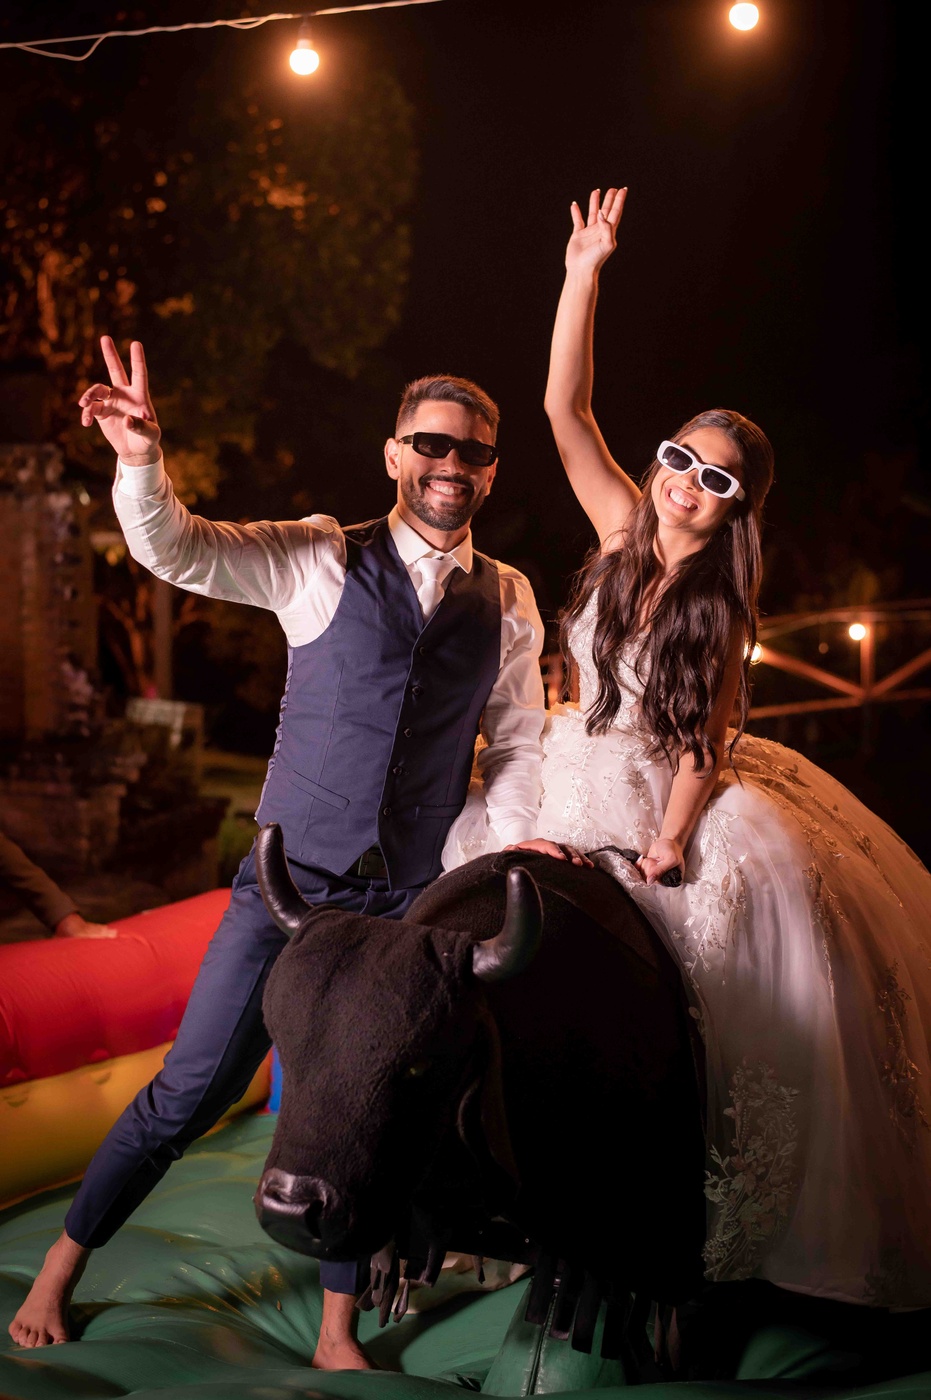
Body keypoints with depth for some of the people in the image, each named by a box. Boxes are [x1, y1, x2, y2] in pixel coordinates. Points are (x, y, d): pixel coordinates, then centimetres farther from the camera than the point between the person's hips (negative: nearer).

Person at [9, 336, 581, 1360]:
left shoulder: (509, 600, 6)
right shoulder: (322, 560, -3)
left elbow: (515, 744, 11)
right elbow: (174, 550, -12)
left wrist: (515, 844, -5)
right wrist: (143, 460, -31)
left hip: (412, 900, 2)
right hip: (291, 879, -2)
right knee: (191, 1090, 1)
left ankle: (337, 1335, 26)